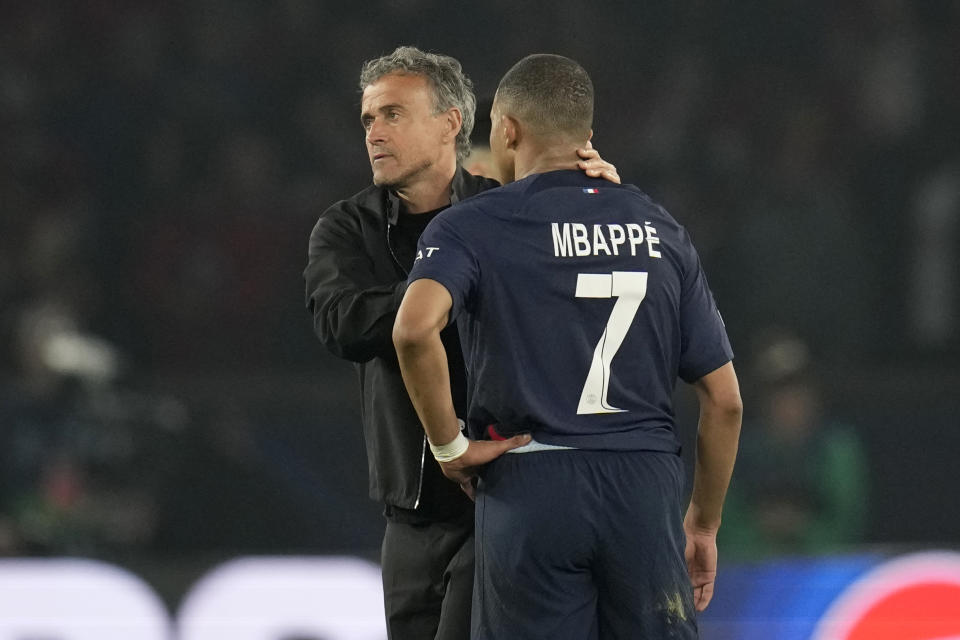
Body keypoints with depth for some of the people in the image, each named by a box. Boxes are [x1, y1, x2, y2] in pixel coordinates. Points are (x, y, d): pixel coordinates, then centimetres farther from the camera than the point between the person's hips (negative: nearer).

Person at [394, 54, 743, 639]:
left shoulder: (471, 227, 1)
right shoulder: (659, 229, 13)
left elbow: (415, 328, -22)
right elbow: (725, 399, 11)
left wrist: (449, 444, -8)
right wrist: (704, 523, 20)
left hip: (531, 485, -3)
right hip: (647, 486, 3)